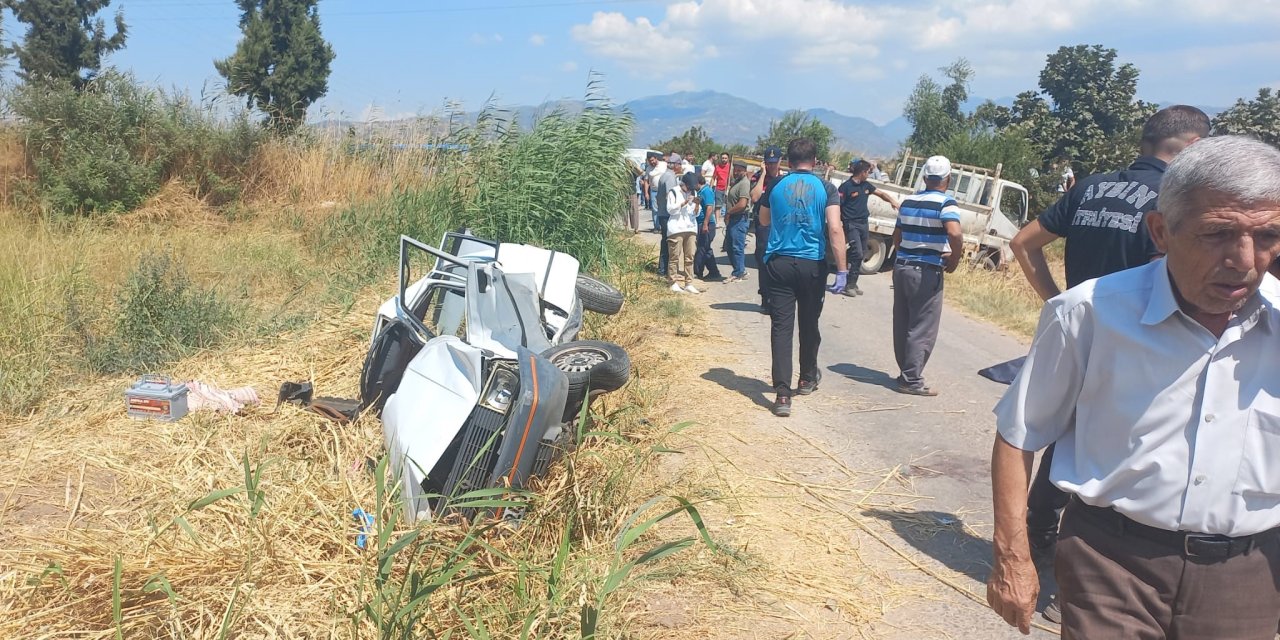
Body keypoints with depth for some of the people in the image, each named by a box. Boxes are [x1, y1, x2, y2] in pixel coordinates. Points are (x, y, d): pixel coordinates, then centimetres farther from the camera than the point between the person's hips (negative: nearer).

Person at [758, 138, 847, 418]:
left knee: (781, 326, -2)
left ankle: (783, 394, -11)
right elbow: (835, 228, -13)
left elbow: (764, 221, 19)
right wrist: (842, 270, -12)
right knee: (809, 324, 17)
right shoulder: (825, 188, -3)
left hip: (779, 263, 0)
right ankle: (807, 379, 36)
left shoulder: (775, 186, 3)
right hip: (812, 265, 0)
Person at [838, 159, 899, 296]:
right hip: (851, 224, -8)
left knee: (861, 255, 10)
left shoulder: (866, 185, 11)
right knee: (857, 253, -15)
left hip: (864, 223, 8)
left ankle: (852, 284, 20)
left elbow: (881, 194, 21)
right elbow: (837, 207, -13)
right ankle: (848, 284, -5)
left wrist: (892, 201, 3)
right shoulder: (846, 186, -11)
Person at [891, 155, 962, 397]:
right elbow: (955, 234, -26)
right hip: (926, 271, -7)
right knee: (922, 329, 0)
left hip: (902, 266, 7)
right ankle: (912, 380, 1)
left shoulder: (908, 202, 11)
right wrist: (955, 259, -11)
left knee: (902, 325, 13)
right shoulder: (946, 203, -10)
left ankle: (906, 372, 24)